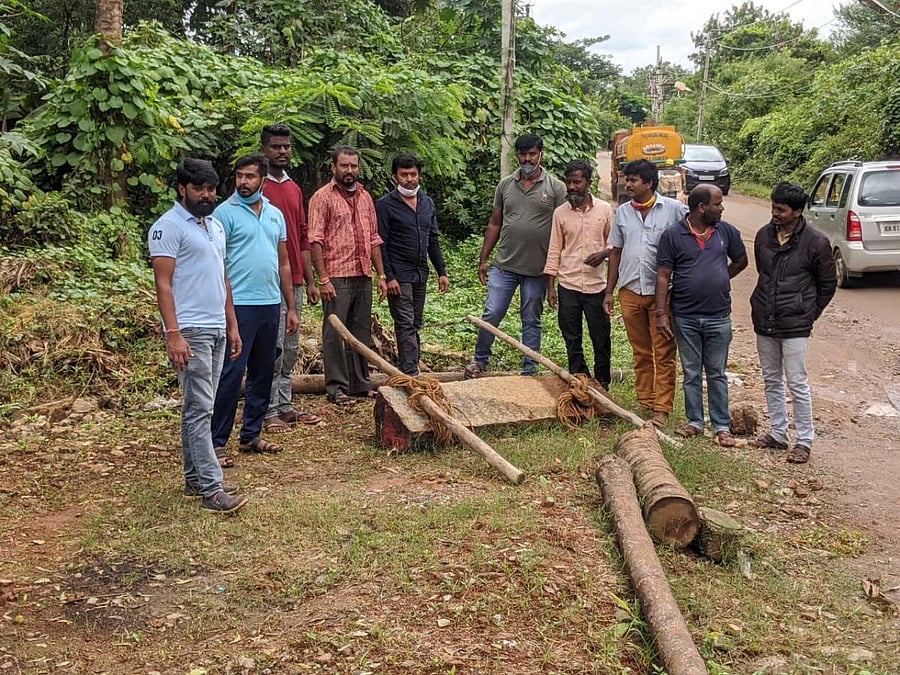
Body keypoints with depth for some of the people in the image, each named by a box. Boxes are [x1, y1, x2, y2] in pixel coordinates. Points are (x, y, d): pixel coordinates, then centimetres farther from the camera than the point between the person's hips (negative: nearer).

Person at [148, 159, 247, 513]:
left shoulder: (215, 226, 17)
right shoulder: (168, 226, -8)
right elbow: (163, 284, -14)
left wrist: (232, 326, 19)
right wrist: (173, 334, -21)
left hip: (217, 330, 8)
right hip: (190, 331, -8)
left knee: (199, 407, 12)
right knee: (200, 409, -8)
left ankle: (194, 478, 19)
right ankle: (211, 488, -7)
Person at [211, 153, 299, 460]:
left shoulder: (276, 214, 14)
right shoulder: (225, 212, -5)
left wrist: (291, 307, 14)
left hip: (271, 304, 7)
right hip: (239, 304, -7)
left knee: (263, 372, 12)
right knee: (231, 373, -7)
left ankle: (251, 435, 23)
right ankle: (217, 442, -1)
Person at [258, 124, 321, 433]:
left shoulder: (294, 189, 15)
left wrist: (310, 281, 16)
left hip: (294, 282, 8)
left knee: (290, 348, 12)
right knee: (273, 347, -5)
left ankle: (284, 406, 21)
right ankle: (269, 411, 4)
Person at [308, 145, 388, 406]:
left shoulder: (365, 198, 16)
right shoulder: (323, 197, -3)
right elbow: (315, 240, -9)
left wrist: (381, 275, 12)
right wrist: (323, 278, -16)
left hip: (363, 276, 6)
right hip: (337, 277, -6)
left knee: (362, 333, 11)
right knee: (334, 334, -2)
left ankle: (361, 384, 20)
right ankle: (337, 388, 4)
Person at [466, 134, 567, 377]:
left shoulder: (556, 188, -2)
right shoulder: (505, 185, 7)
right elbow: (494, 224, 11)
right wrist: (483, 259, 7)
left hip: (537, 269, -2)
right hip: (504, 265, 2)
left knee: (531, 321, 9)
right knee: (491, 314, 0)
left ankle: (529, 371, 18)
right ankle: (480, 360, 20)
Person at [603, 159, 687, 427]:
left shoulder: (674, 209, -5)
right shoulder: (623, 212, 9)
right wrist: (609, 291, 11)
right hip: (630, 292, 4)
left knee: (664, 353, -1)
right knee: (641, 352, 13)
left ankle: (662, 408, 3)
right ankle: (644, 402, 22)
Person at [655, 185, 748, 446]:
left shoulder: (727, 232, 1)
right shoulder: (672, 236, -6)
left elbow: (740, 261, 17)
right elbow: (663, 276, -6)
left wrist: (719, 280, 8)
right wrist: (661, 313, -11)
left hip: (718, 317, 1)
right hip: (685, 317, -1)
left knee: (717, 374, 9)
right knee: (691, 373, 10)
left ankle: (722, 425, 16)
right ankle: (695, 421, 22)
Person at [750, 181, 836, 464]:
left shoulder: (815, 242, -10)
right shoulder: (763, 236, 4)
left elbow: (827, 285, 0)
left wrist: (808, 315, -1)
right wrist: (762, 304, 15)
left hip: (794, 326, -5)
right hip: (764, 323, 6)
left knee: (797, 384, -2)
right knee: (771, 381, 14)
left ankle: (805, 441, 8)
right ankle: (778, 434, 26)